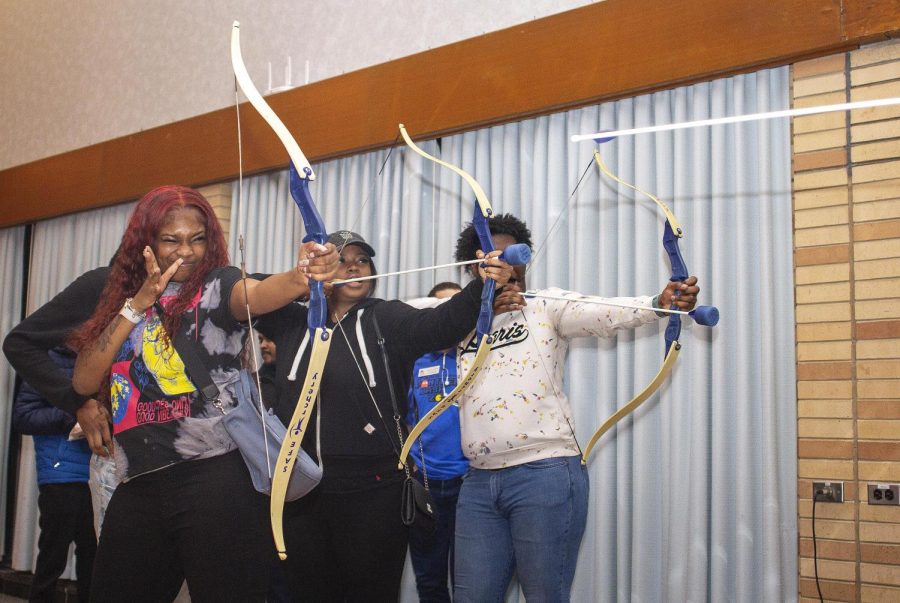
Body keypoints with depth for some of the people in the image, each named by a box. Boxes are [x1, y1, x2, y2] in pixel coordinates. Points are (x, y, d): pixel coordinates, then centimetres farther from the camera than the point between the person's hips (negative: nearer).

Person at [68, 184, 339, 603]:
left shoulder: (217, 285, 2)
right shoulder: (120, 300, 16)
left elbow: (256, 294, -22)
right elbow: (84, 382, 6)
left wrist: (301, 277, -45)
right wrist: (139, 302, -2)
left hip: (216, 476, -5)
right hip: (138, 484, 5)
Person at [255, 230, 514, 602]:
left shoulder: (386, 319, 0)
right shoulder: (294, 323, 10)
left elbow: (442, 323, -16)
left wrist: (482, 285, -35)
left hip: (372, 493, -3)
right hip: (298, 489, 3)